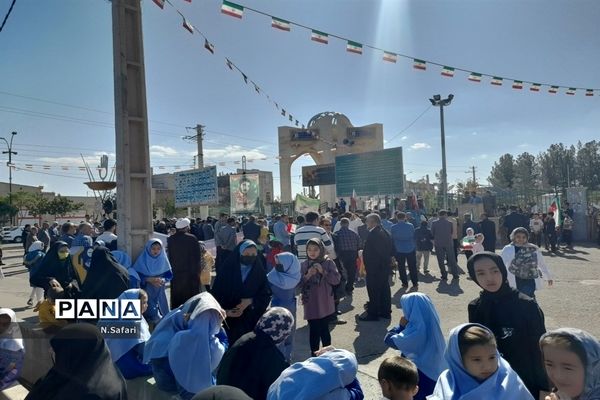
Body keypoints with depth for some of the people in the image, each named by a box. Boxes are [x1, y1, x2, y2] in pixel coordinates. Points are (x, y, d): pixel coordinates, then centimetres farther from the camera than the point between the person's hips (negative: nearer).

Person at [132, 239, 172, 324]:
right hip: (146, 290, -2)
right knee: (152, 315, -10)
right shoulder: (142, 259, -4)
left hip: (160, 291, 2)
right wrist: (149, 279, -19)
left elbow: (169, 275, 3)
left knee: (162, 313, 0)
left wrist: (163, 280, -17)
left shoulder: (163, 259, 2)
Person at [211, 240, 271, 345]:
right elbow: (216, 294, -4)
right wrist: (225, 311, -16)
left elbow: (266, 295, -1)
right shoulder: (227, 271, -7)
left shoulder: (259, 272, -2)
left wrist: (250, 301, -16)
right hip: (230, 321, -1)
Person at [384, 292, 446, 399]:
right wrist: (405, 326, -6)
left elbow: (389, 339, -21)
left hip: (421, 376, -7)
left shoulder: (417, 331, -31)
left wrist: (401, 326, -10)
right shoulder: (430, 324, -7)